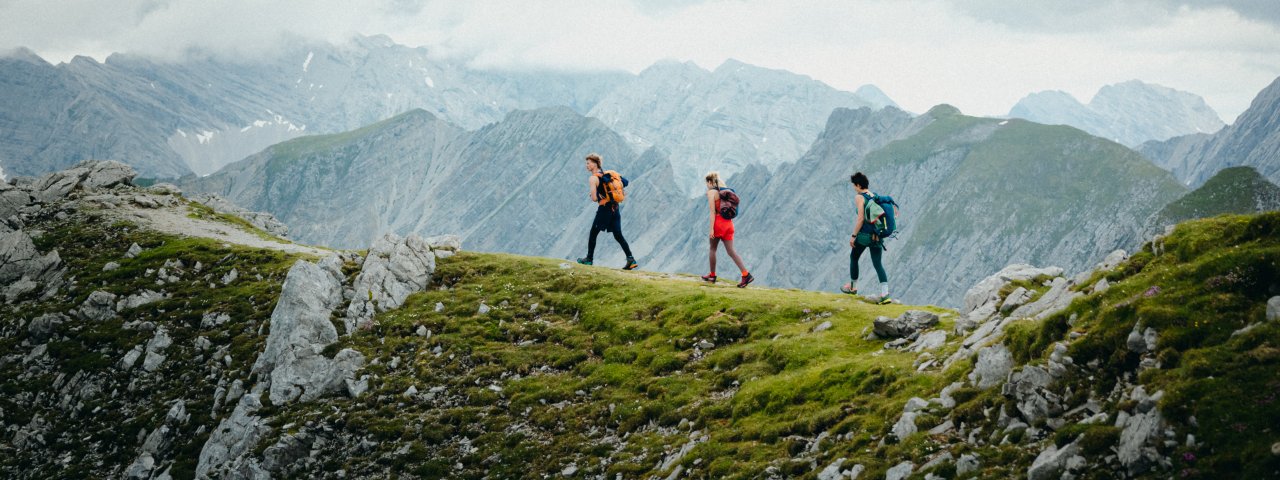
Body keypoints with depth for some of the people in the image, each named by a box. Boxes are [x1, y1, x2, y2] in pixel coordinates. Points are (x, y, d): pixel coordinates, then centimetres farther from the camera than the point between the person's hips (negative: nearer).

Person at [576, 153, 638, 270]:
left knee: (593, 234, 8)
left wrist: (591, 195, 7)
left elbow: (594, 198, -16)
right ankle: (631, 259, -4)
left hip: (604, 208, -7)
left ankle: (589, 259, 15)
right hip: (615, 206, 7)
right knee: (618, 235, 6)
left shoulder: (593, 179, -10)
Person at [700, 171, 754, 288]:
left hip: (718, 222, -6)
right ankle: (746, 274, -13)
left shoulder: (711, 192, -8)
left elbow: (712, 212, -14)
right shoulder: (726, 191, 13)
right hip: (728, 222, 6)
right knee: (731, 251, 2)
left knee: (712, 249, 15)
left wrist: (711, 229, -14)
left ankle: (712, 275, 25)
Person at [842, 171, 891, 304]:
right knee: (878, 264, 2)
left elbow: (860, 219, -16)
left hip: (864, 234, -6)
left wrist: (853, 236, -10)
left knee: (854, 257, 19)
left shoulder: (859, 197, -8)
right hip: (877, 235, 6)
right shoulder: (875, 197, 12)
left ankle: (853, 287, 31)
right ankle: (885, 294, -13)